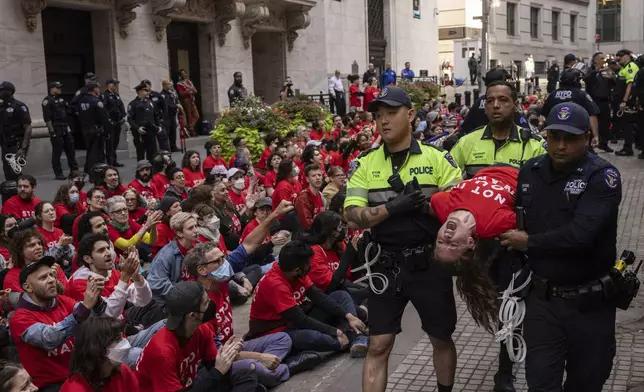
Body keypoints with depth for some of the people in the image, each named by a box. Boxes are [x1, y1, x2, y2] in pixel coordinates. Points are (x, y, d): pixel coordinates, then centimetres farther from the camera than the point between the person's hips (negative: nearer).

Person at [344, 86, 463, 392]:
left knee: (441, 339, 16)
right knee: (378, 346, 3)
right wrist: (393, 207, -21)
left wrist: (426, 202, -21)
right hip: (386, 265, 0)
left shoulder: (437, 158, -2)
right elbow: (353, 217, -8)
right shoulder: (365, 164, 0)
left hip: (430, 263, 0)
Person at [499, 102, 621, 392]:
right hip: (541, 298, 3)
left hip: (589, 303, -3)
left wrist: (529, 243, -14)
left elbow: (580, 235, -27)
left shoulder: (602, 177, -15)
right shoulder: (530, 171, 2)